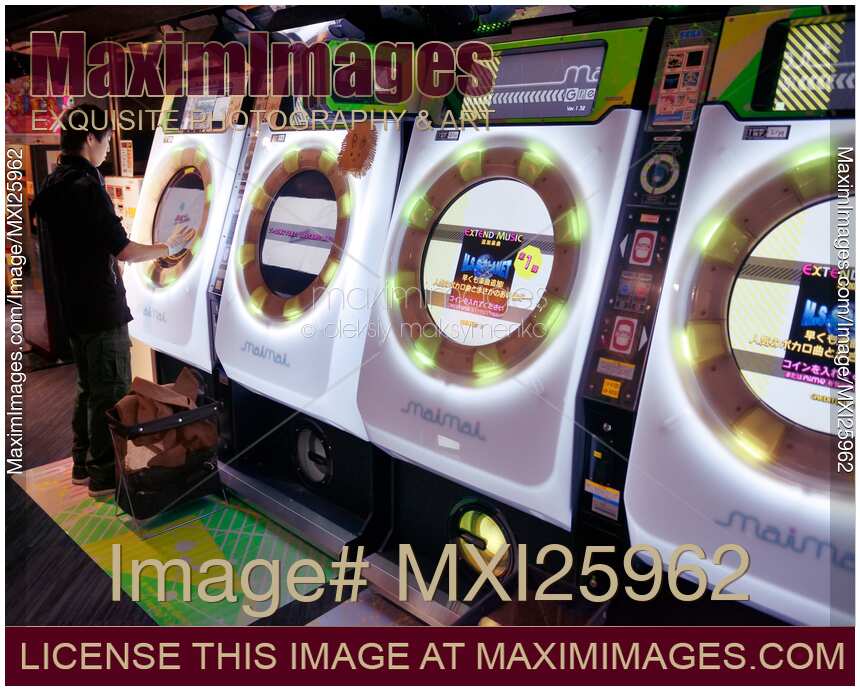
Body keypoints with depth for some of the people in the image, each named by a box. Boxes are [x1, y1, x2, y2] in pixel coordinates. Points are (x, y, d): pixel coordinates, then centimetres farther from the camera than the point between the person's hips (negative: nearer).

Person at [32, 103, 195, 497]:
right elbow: (124, 250, -18)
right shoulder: (86, 187, -17)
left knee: (89, 388, 19)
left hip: (73, 306, 9)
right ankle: (105, 474, 12)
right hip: (101, 309, -9)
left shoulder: (51, 187, 10)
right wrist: (170, 247, -5)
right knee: (112, 392, 2)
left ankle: (83, 464, 29)